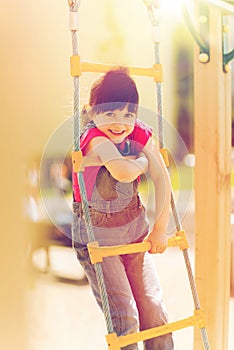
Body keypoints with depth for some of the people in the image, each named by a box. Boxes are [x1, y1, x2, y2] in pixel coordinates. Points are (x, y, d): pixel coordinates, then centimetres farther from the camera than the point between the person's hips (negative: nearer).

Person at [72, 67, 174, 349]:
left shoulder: (141, 134, -8)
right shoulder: (94, 140, -26)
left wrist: (160, 228, -3)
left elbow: (162, 179, -2)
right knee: (124, 320, -6)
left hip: (134, 230, 5)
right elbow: (125, 172, -45)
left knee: (153, 309, 9)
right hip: (96, 236, -5)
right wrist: (143, 160, -22)